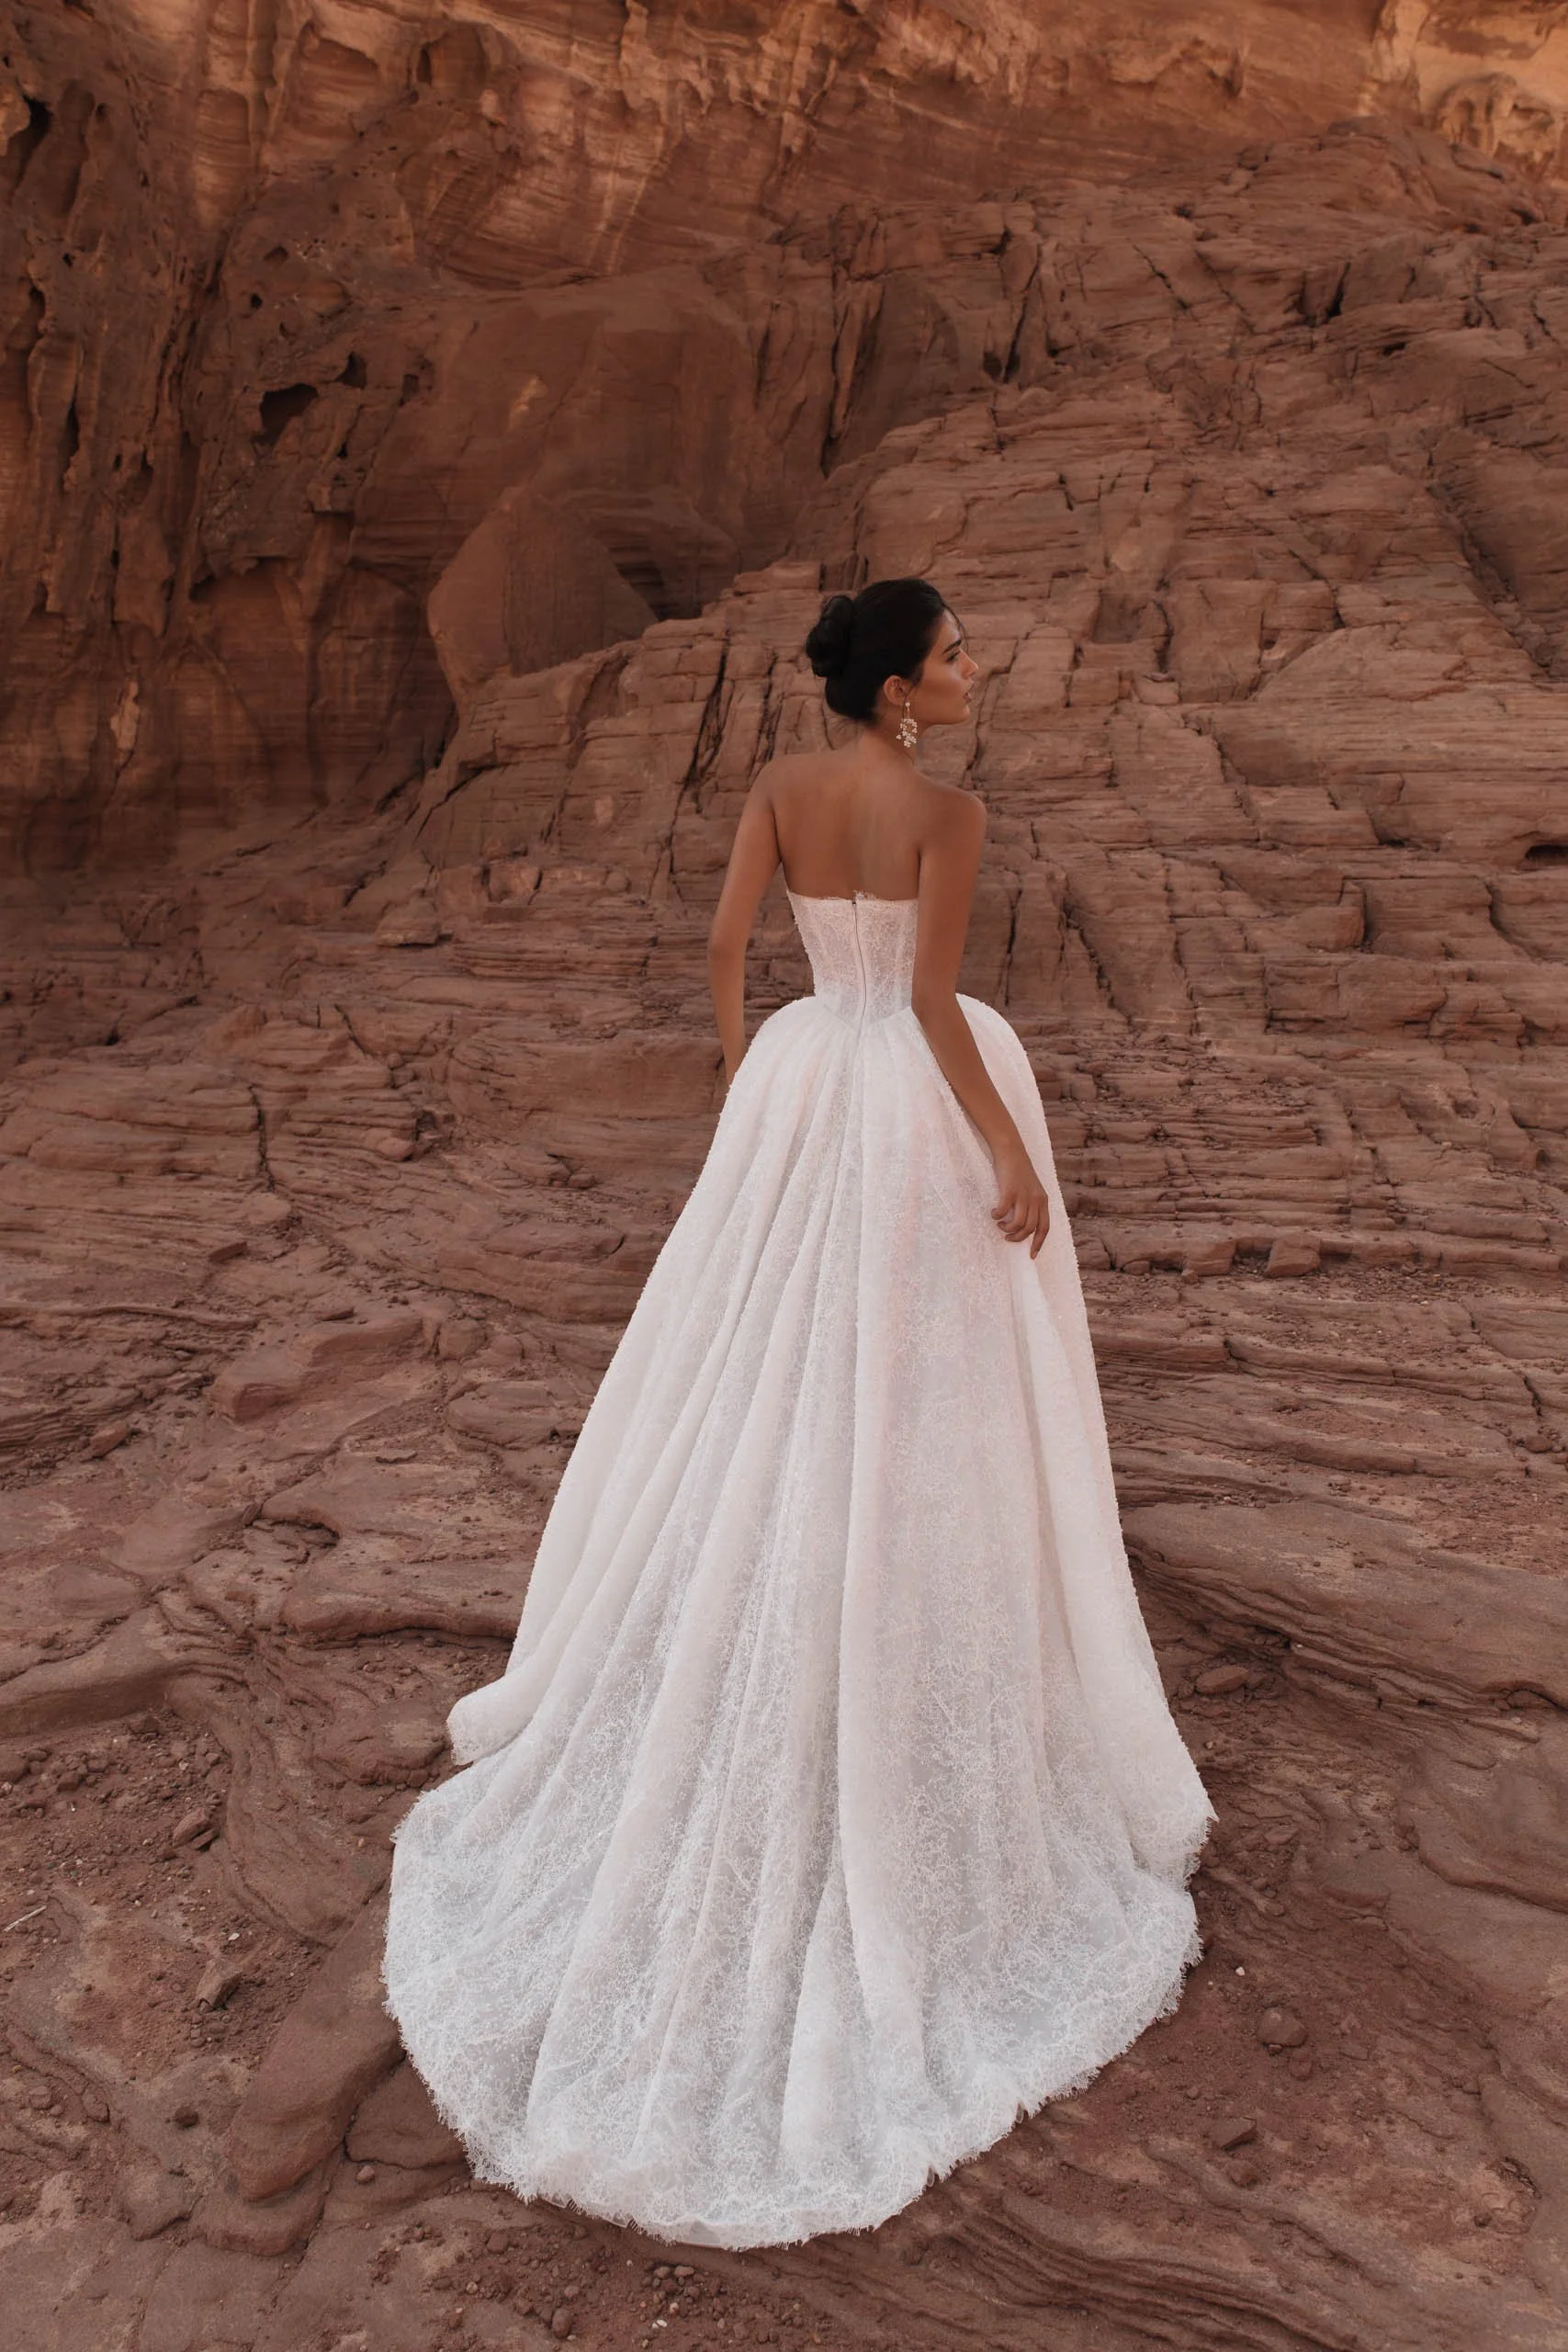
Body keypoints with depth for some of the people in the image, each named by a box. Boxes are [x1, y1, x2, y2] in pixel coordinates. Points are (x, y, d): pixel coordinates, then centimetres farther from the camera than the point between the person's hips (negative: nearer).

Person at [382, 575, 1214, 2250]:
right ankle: (900, 1745, 22)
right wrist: (1013, 1151, -14)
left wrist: (740, 1072, 18)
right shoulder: (949, 814, -15)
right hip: (926, 1104, -6)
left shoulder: (783, 784, 2)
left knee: (763, 1384, 18)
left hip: (809, 1085, 6)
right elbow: (931, 1001, -20)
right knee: (917, 1412, 6)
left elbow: (722, 939, 4)